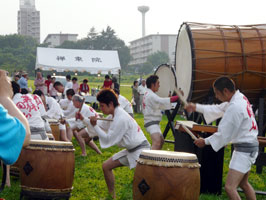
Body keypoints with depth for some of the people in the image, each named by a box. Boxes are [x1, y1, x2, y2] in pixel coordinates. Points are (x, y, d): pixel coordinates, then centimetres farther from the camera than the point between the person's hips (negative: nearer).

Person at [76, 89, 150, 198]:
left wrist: (95, 125, -17)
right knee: (106, 166, 11)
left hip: (141, 150, -10)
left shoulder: (121, 119, -24)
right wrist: (84, 119, 13)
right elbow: (102, 127, 17)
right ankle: (112, 196, 22)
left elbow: (108, 139, -20)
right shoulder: (116, 115, 5)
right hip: (130, 150, 10)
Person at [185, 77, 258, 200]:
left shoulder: (235, 107, -25)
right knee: (243, 184, 25)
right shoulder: (240, 97, 4)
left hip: (244, 149, -11)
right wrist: (196, 107, 15)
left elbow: (224, 134, -20)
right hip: (250, 145, 11)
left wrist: (205, 141, -7)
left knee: (230, 187, -17)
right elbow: (219, 109, 17)